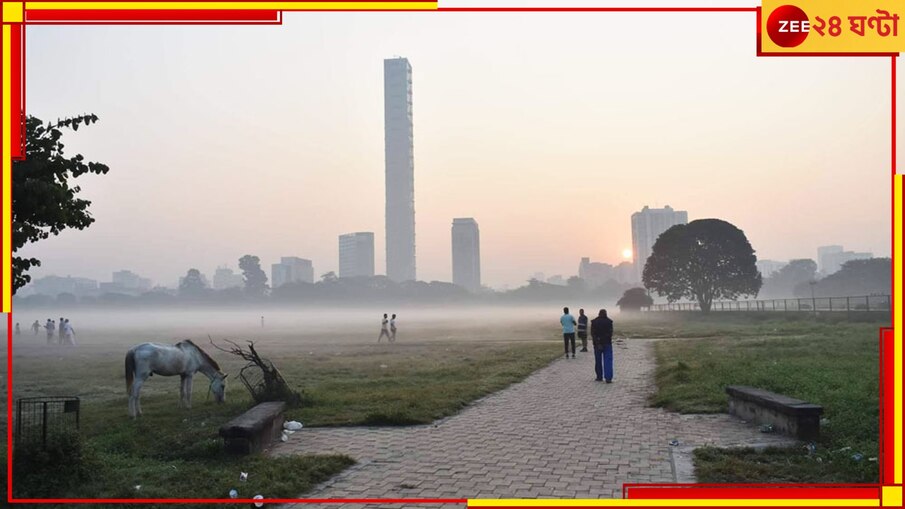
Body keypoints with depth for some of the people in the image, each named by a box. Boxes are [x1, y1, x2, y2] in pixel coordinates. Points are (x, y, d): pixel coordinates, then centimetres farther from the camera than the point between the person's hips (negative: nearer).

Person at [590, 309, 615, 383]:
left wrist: (597, 343, -10)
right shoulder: (609, 321, -4)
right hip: (607, 343, -1)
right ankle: (608, 378, -12)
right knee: (608, 360, -2)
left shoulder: (594, 322, -1)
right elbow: (610, 333, -8)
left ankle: (599, 377, 18)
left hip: (597, 344, 1)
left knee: (598, 361, 13)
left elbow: (592, 334, -8)